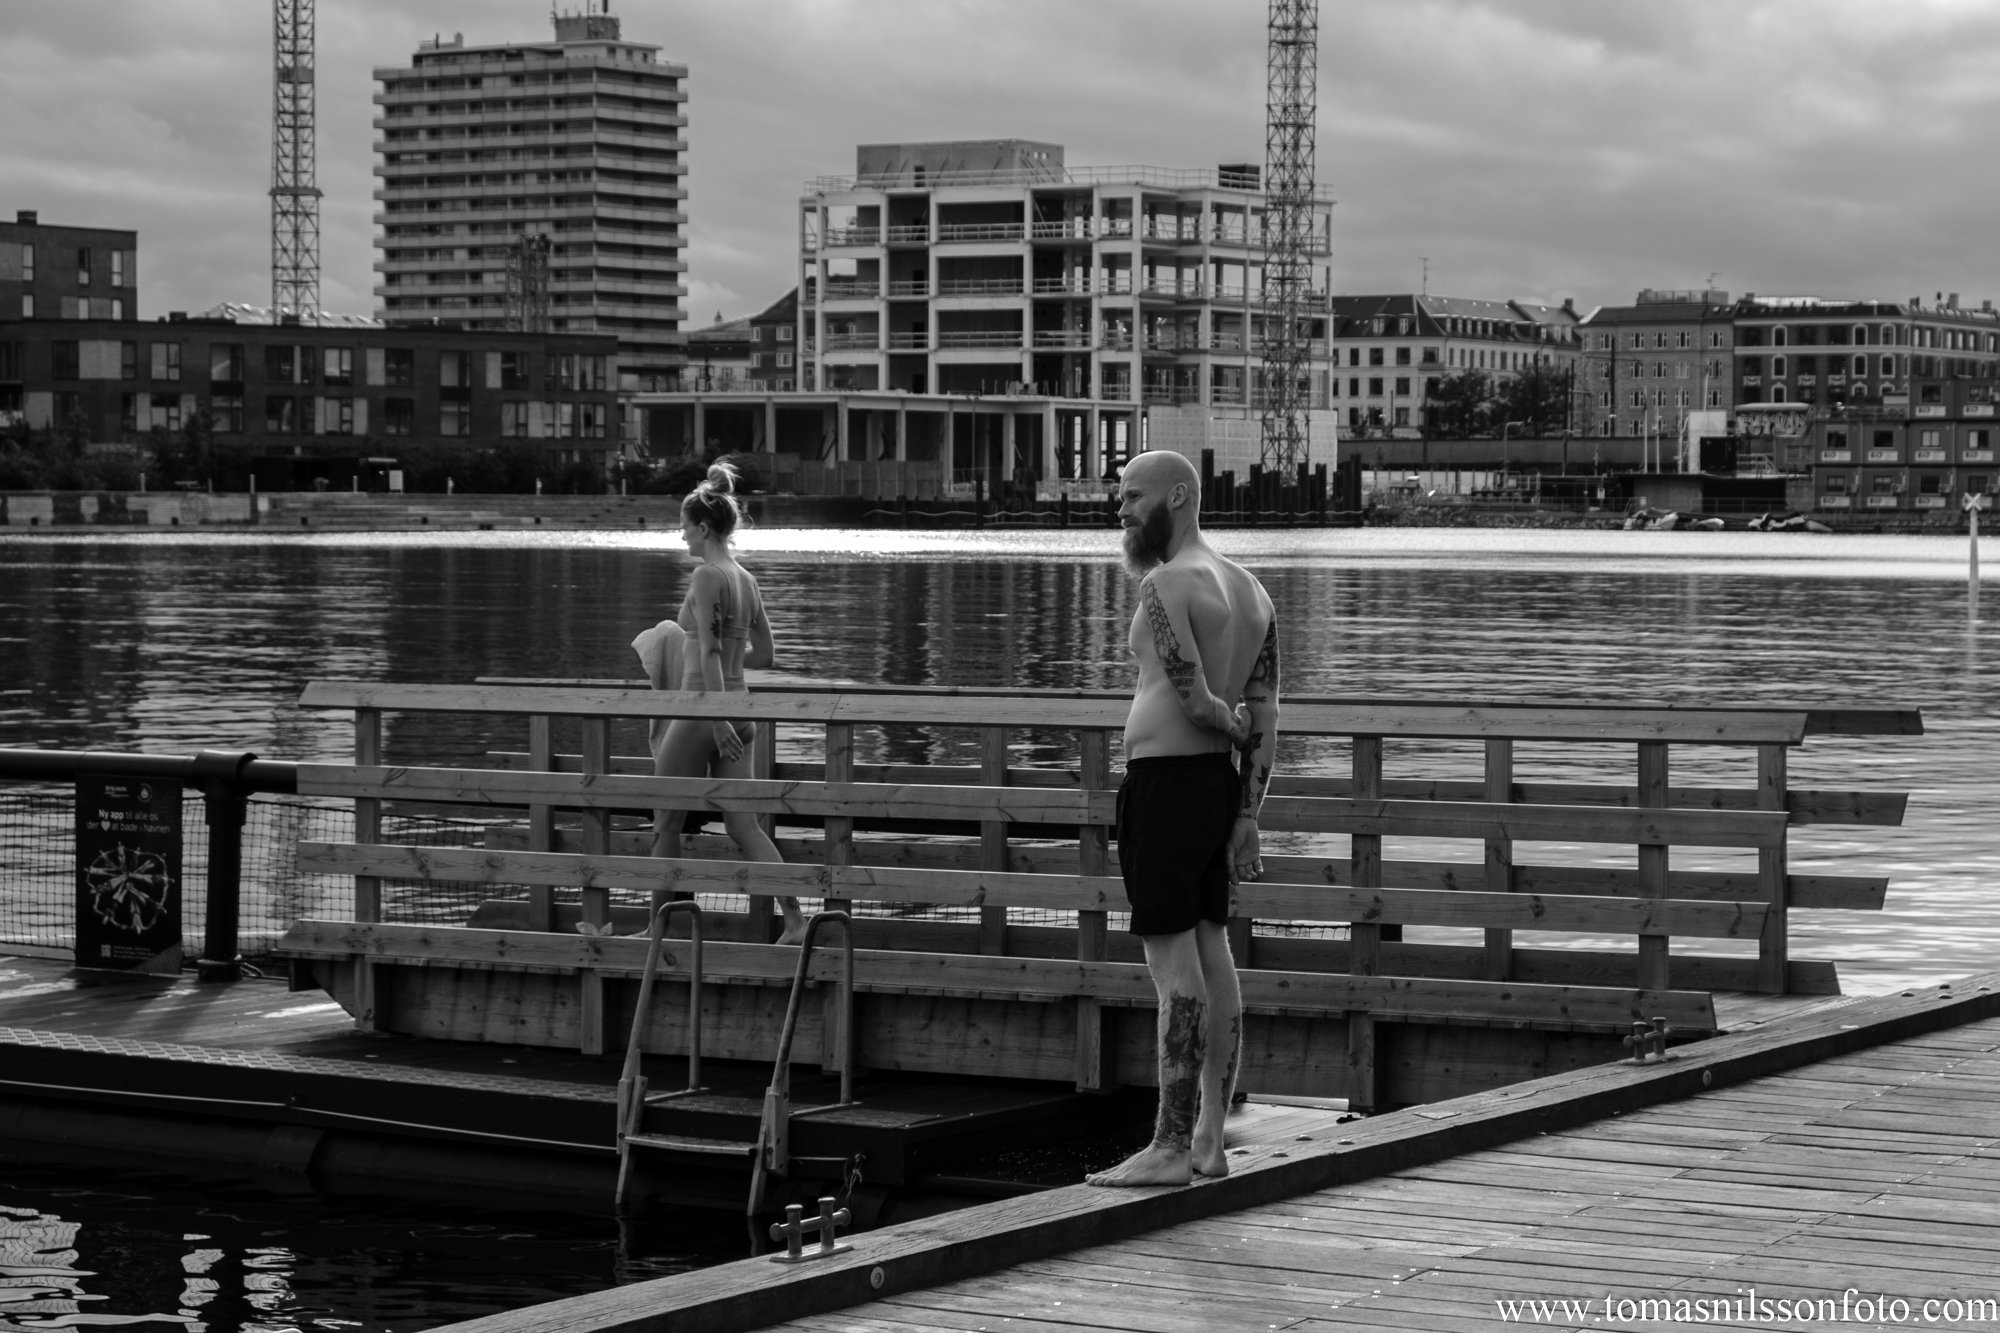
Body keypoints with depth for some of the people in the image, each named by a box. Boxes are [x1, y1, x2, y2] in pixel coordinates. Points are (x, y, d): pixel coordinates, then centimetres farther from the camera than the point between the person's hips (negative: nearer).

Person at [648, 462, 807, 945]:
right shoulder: (746, 580, 11)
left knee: (666, 823, 7)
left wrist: (718, 720, -25)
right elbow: (765, 653, 18)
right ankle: (796, 920, -6)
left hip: (702, 706, -8)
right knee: (742, 825, 6)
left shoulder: (706, 575, -13)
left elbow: (709, 651, -19)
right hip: (739, 704, 8)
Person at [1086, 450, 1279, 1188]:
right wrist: (1248, 816, 9)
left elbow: (1194, 700, -20)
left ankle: (1169, 1149, -7)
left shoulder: (1167, 585, -15)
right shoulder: (1249, 589, 13)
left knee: (1174, 965, -8)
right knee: (1212, 956, 11)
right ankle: (1209, 1140, 16)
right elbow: (1264, 716, 10)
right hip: (1220, 783, 9)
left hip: (1164, 781, -9)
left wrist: (1230, 725, 2)